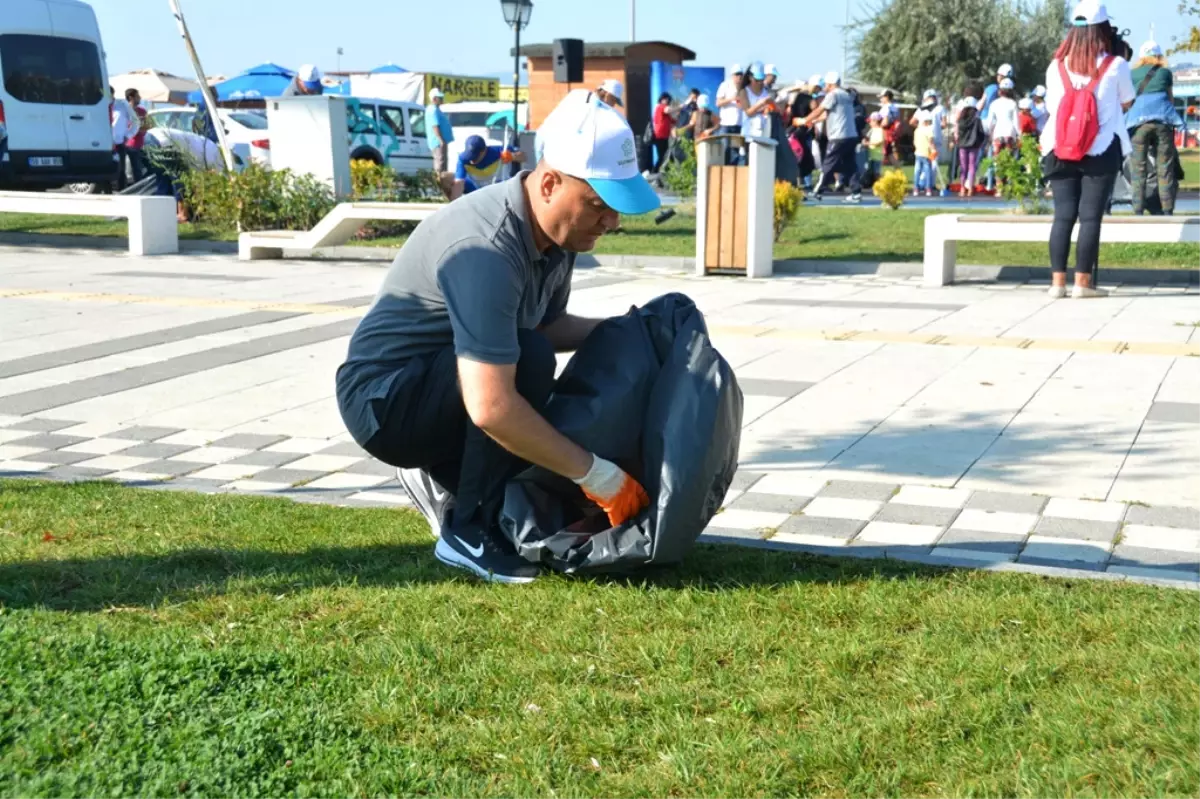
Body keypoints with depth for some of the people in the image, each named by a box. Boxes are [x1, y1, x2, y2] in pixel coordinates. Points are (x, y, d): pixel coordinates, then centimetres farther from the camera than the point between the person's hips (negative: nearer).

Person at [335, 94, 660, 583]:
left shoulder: (558, 231, -5)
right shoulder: (486, 250, -33)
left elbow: (548, 326, 12)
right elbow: (491, 409, -39)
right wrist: (595, 474, -32)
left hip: (443, 389, 9)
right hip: (384, 399, -9)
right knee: (527, 359, -31)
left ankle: (443, 480, 20)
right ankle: (469, 534, -18)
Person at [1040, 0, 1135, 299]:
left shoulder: (1056, 66, 4)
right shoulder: (1116, 65, -4)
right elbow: (1126, 104, 9)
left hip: (1059, 151, 3)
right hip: (1101, 150, -3)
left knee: (1063, 215, 5)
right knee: (1090, 216, -1)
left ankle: (1057, 281, 2)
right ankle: (1082, 282, -1)